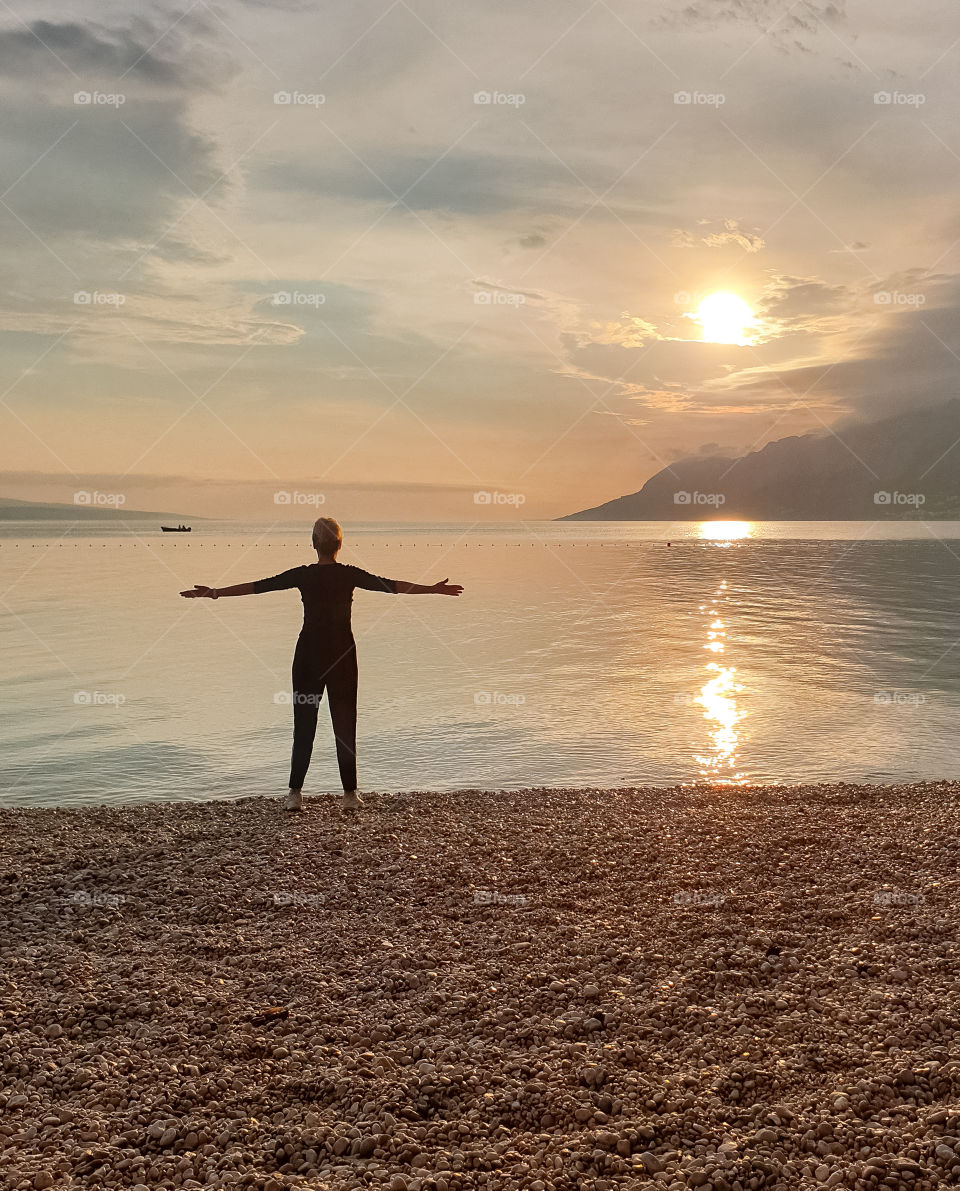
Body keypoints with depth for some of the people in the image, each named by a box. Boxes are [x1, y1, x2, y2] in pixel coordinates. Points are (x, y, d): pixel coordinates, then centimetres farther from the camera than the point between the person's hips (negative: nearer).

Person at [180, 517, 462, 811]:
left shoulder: (303, 575, -4)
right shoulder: (350, 575, -4)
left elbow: (257, 586, -2)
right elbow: (393, 586, 0)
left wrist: (215, 592, 5)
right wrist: (434, 589, 8)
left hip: (309, 655, 0)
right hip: (343, 655, 0)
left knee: (304, 724, 6)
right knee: (345, 723, 7)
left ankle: (295, 793, 4)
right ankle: (350, 793, 9)